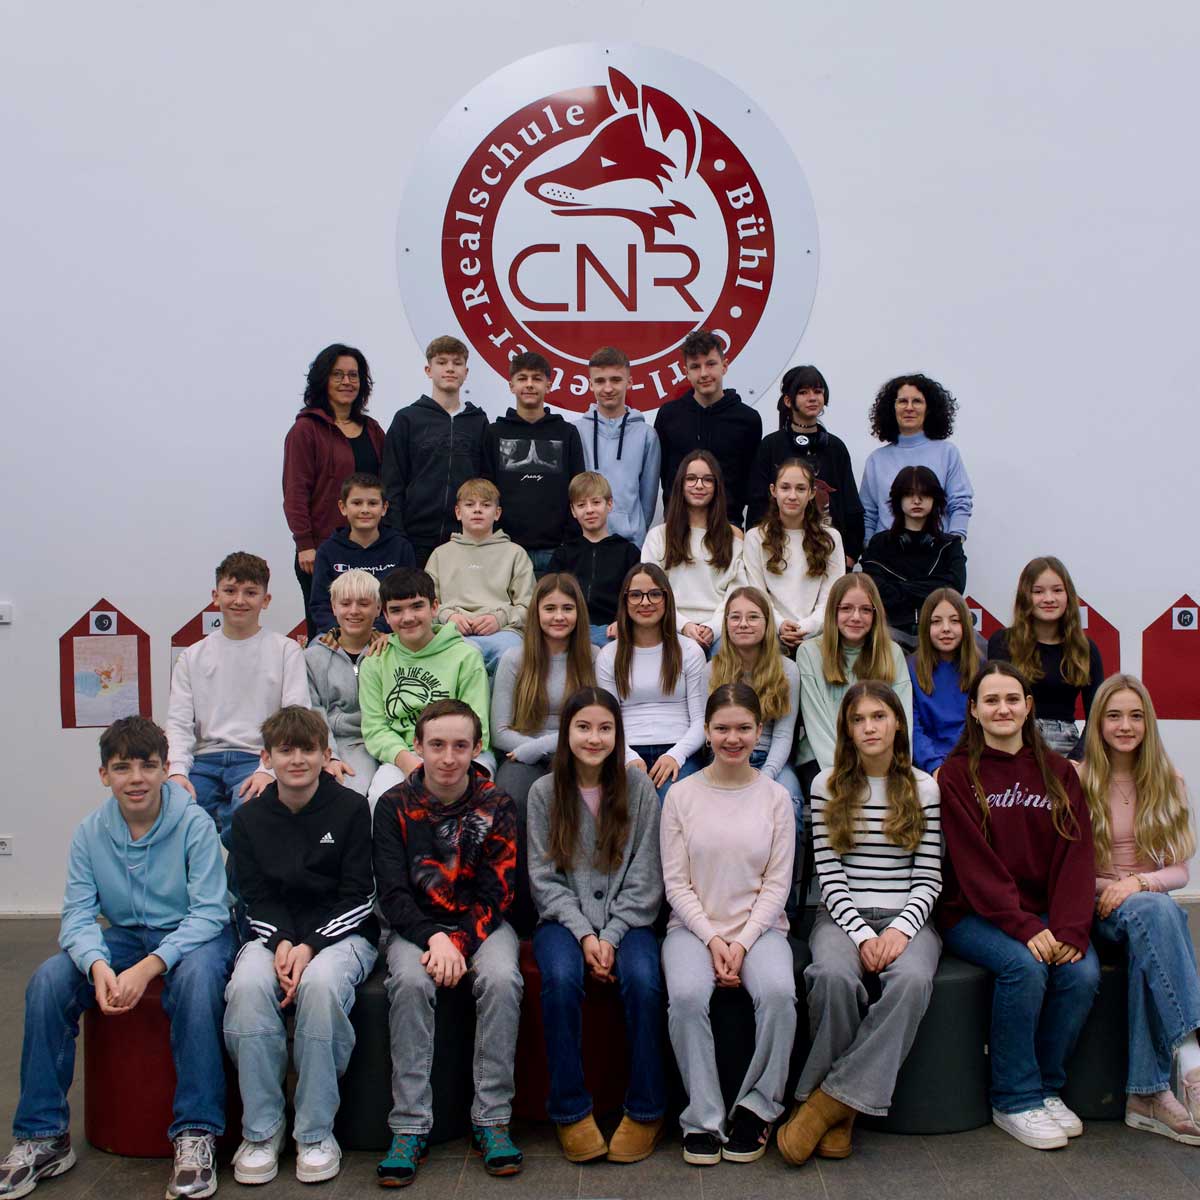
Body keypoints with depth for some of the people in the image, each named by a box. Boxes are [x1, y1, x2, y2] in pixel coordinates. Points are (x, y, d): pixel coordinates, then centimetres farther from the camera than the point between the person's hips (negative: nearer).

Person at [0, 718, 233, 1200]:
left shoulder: (194, 824, -16)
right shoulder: (89, 833, -4)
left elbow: (210, 912, -19)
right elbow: (77, 915, -7)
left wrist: (149, 967, -32)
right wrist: (97, 965, -30)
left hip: (192, 936, -4)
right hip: (124, 937, 4)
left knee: (196, 977, -37)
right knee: (48, 981, -20)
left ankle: (196, 1134, -27)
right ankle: (43, 1136, -7)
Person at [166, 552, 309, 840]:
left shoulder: (286, 650, 9)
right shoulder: (193, 657, 18)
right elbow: (179, 723, 10)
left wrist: (269, 770, -17)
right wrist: (177, 771, -10)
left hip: (257, 759, -3)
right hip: (205, 759, 3)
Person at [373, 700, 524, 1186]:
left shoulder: (495, 805, -3)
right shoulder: (395, 806, -4)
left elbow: (495, 894, -6)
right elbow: (392, 892, -9)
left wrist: (460, 944, -21)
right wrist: (433, 939, -25)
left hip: (481, 923, 0)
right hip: (415, 925, 0)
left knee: (502, 979, -29)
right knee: (410, 982, -31)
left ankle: (492, 1121, -17)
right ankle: (410, 1127, -21)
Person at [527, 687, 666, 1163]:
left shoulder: (638, 788, 1)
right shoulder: (544, 792, 3)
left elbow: (643, 877, -1)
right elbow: (544, 877, 0)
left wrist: (611, 936, -11)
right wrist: (584, 934, -13)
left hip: (626, 919, 0)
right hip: (564, 919, 0)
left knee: (643, 981, -29)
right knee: (561, 979, -30)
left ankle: (645, 1110, -13)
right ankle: (571, 1111, -16)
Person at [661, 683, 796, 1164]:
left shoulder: (775, 797, 4)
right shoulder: (681, 795, 2)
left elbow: (777, 883, 1)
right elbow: (675, 882, 0)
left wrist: (743, 943, -11)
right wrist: (712, 939, -11)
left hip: (760, 926, 0)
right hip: (694, 925, 0)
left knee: (779, 992, -30)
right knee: (686, 995, -31)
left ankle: (757, 1107, -8)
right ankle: (703, 1119, -13)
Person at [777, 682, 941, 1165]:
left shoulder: (924, 788, 7)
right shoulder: (827, 786, 6)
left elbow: (929, 878, 4)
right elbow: (829, 873, 0)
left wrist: (901, 930, -14)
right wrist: (862, 933, -13)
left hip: (906, 916, 1)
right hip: (842, 914, 0)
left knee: (911, 980, -34)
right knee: (835, 976, -34)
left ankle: (830, 1100, -24)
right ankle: (840, 1113, -14)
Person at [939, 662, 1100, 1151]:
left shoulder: (1058, 773, 10)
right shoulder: (957, 775, -1)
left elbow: (1076, 856, 1)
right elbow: (974, 864, -10)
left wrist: (1070, 929, -14)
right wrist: (1024, 927, -22)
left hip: (1045, 915, 4)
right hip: (975, 915, -3)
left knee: (1082, 972, -23)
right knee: (1025, 966, -30)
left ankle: (1047, 1088, 0)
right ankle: (1015, 1100, -11)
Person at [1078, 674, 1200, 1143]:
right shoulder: (1078, 779, 1)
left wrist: (1137, 882, -15)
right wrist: (1107, 892, -18)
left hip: (1149, 904, 2)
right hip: (1095, 908, -2)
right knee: (1154, 912, -37)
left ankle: (1148, 1094, -34)